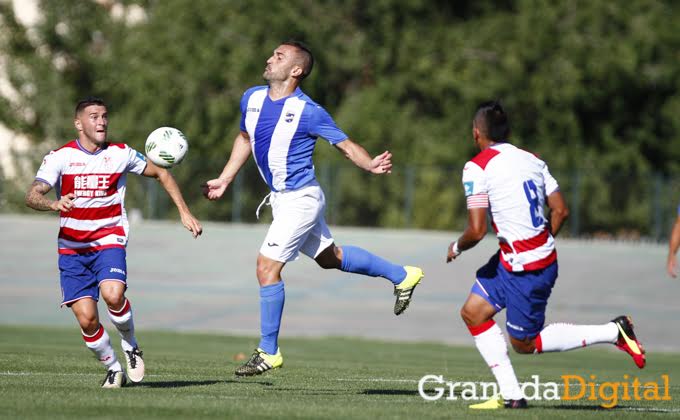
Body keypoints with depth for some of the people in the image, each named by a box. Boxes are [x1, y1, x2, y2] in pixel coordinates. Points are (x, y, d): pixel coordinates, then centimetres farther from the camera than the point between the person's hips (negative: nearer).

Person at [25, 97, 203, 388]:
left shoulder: (121, 154, 2)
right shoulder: (60, 157, -4)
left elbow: (160, 173, 17)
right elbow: (32, 196, -14)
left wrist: (184, 212, 12)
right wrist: (54, 204, -37)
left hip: (109, 240, 0)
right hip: (72, 247, 0)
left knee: (113, 294, -29)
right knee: (86, 318, -11)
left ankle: (130, 346, 0)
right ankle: (113, 368, 13)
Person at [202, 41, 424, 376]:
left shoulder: (307, 111, -19)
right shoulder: (252, 98, 1)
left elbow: (346, 145, -13)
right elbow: (244, 138, 20)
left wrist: (372, 165, -31)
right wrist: (224, 180, 19)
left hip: (300, 198, -8)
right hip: (281, 198, 8)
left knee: (267, 266, -12)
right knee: (330, 258, 22)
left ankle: (269, 351, -2)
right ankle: (402, 275, 39)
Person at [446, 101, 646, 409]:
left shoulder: (477, 167, -15)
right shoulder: (532, 160, 7)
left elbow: (477, 230, -19)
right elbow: (560, 211, 7)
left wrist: (457, 248, 2)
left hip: (526, 269, -9)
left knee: (523, 344, 7)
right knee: (472, 313, 15)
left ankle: (613, 332, 3)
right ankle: (510, 395, 13)